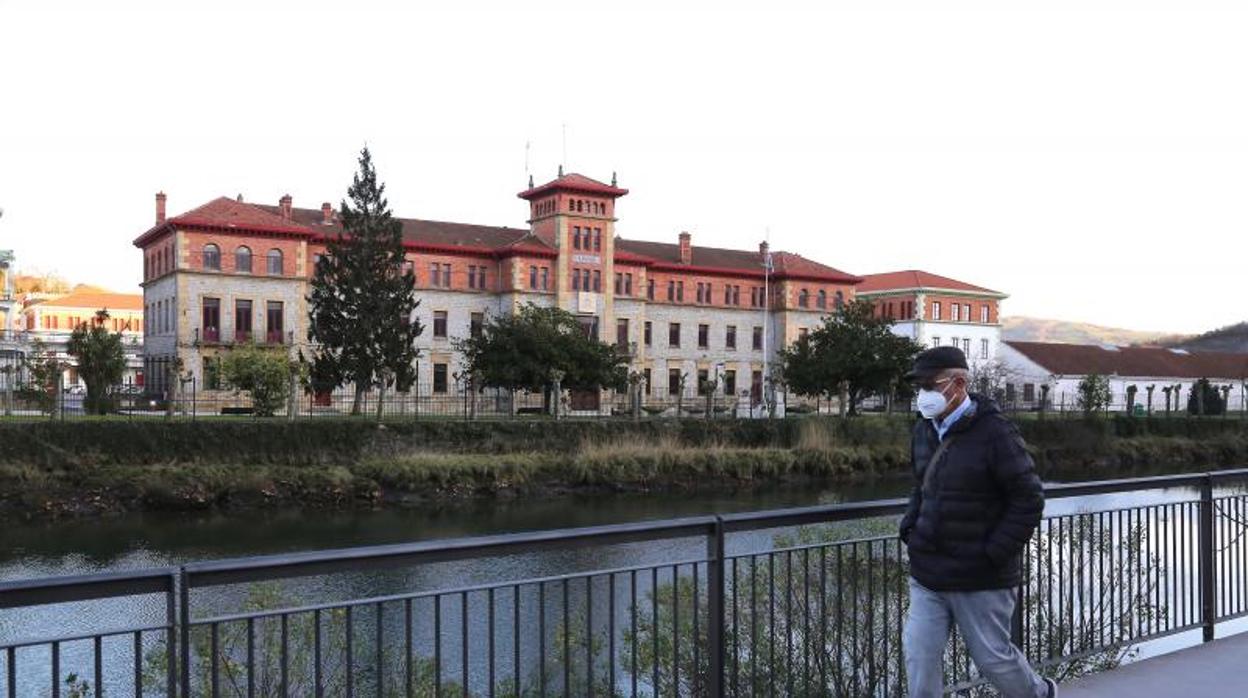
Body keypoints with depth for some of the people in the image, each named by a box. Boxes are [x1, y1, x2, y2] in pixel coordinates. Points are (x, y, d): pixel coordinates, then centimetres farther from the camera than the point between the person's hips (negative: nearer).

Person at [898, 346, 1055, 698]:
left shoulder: (995, 433, -17)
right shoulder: (924, 431, 5)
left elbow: (1029, 500, -14)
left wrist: (994, 553, -17)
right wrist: (910, 527, 5)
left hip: (980, 580, -6)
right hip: (927, 575, 6)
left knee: (992, 657, 10)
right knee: (919, 655, 3)